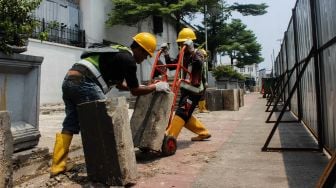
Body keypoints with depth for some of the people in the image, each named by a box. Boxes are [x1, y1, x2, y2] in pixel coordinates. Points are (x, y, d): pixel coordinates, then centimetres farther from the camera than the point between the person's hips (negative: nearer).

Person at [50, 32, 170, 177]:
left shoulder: (119, 53, 25)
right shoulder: (128, 59, -3)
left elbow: (120, 85, 35)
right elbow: (134, 91, 6)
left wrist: (146, 87, 38)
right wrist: (156, 87, 18)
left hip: (69, 80, 10)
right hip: (83, 83, -10)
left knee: (70, 125, 12)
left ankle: (57, 167, 17)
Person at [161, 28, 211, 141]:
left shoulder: (197, 54, -8)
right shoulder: (183, 55, 13)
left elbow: (199, 64, -30)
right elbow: (171, 65, 12)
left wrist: (191, 50, -38)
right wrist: (166, 53, 3)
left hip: (194, 91, -8)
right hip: (185, 89, 8)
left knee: (181, 113, -16)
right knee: (185, 115, 12)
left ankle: (169, 137, -20)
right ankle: (203, 133, 24)